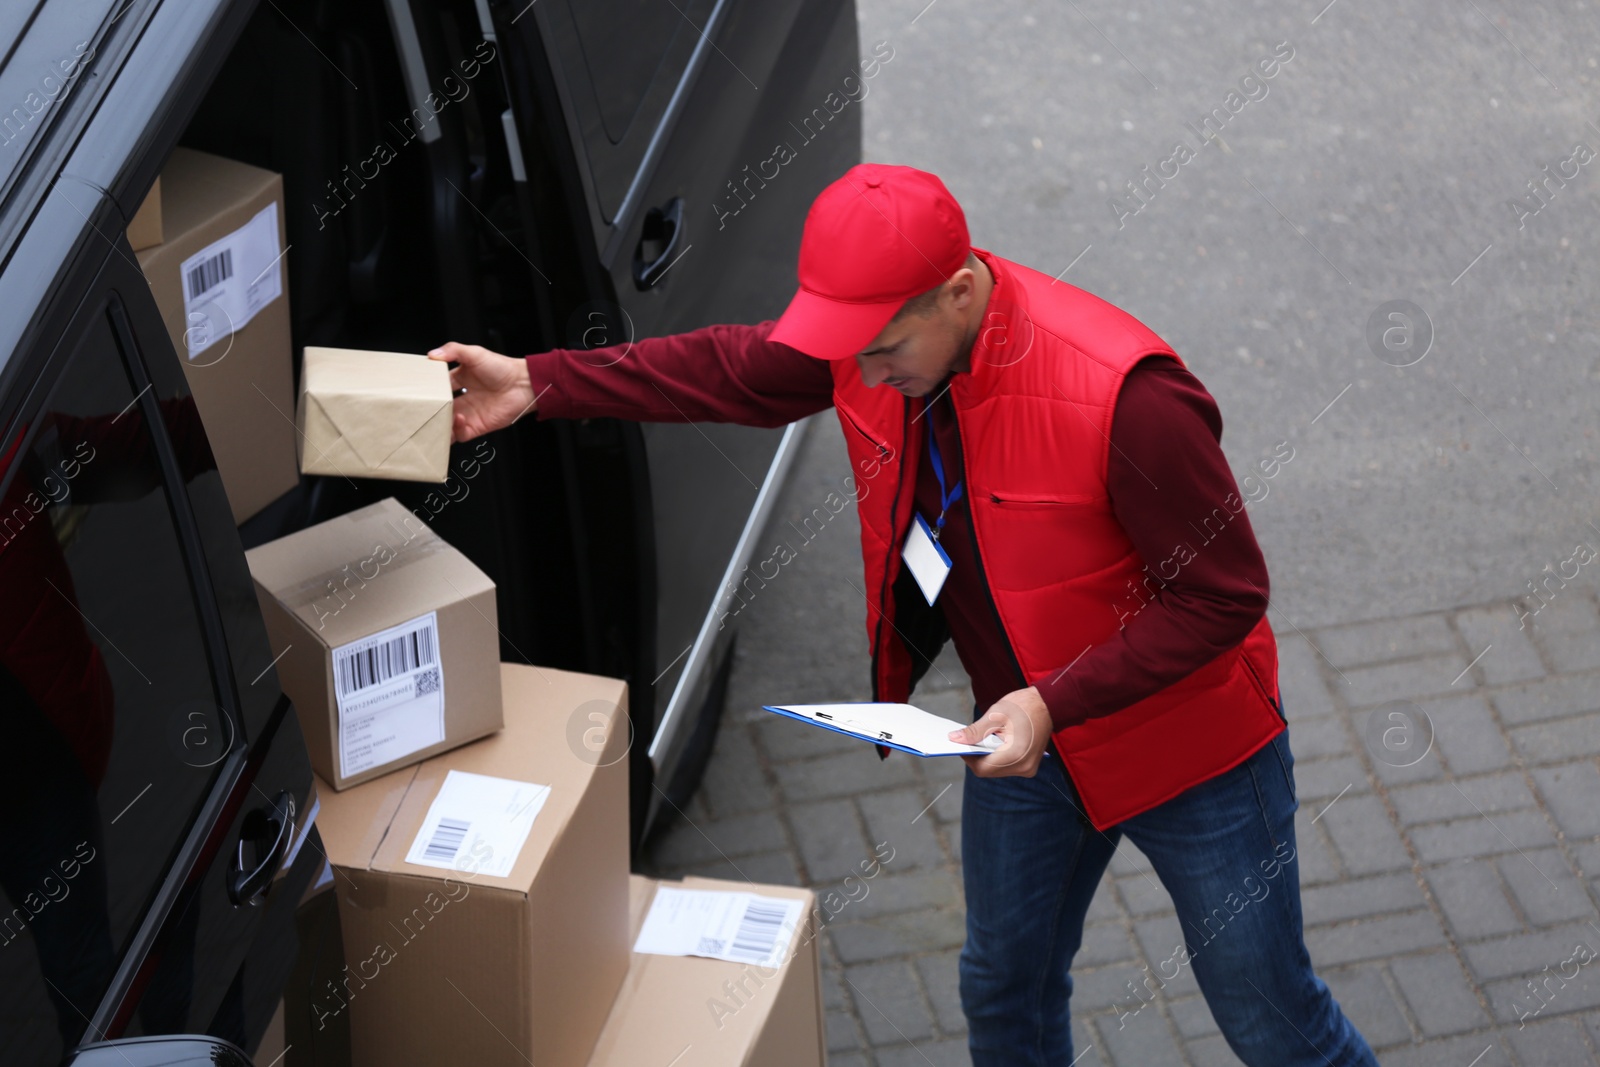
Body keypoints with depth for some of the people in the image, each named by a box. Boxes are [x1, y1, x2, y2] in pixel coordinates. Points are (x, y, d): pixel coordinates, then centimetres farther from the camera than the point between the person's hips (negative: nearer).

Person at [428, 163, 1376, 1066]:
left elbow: (1224, 595, -28)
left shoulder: (1122, 396, -36)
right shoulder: (879, 329, -14)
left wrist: (1055, 705, -32)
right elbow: (735, 371, 4)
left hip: (1187, 747, -6)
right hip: (1023, 731, 6)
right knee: (1005, 989, 23)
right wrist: (539, 385, 1)